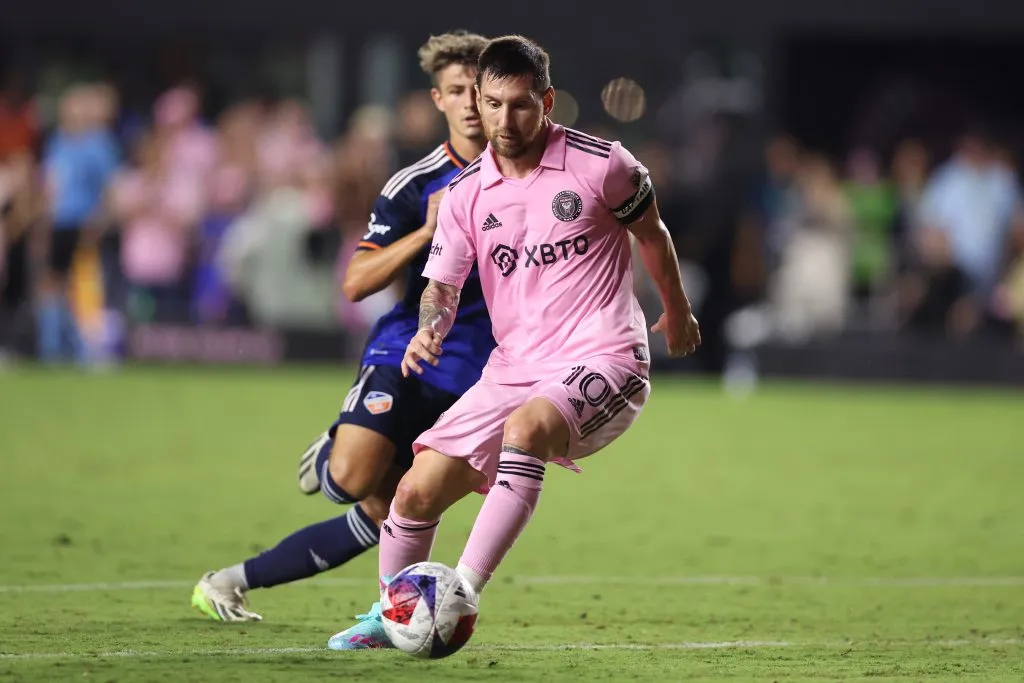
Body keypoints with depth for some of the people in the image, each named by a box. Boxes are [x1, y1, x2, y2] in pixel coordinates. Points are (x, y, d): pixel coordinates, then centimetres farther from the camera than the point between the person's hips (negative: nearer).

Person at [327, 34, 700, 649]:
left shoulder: (600, 165, -5)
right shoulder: (465, 194, 4)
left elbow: (651, 232, 12)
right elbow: (442, 284, 6)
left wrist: (677, 312, 26)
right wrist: (429, 331, -18)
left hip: (602, 362, -5)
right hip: (514, 369, 5)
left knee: (525, 427, -37)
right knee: (417, 492, -2)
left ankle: (461, 595, -41)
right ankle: (391, 616, 23)